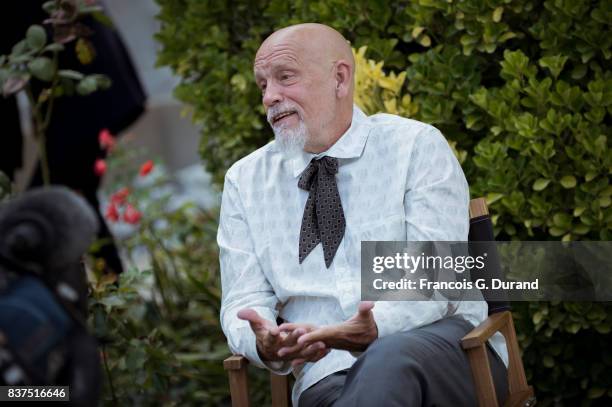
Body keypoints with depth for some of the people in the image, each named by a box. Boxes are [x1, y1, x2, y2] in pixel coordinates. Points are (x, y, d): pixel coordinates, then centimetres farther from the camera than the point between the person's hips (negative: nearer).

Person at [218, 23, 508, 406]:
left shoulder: (417, 146, 3)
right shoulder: (245, 182, 14)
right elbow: (244, 301, 6)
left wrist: (373, 329, -29)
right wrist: (265, 343, -19)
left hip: (442, 344, -1)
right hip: (328, 371, 2)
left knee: (392, 358, -39)